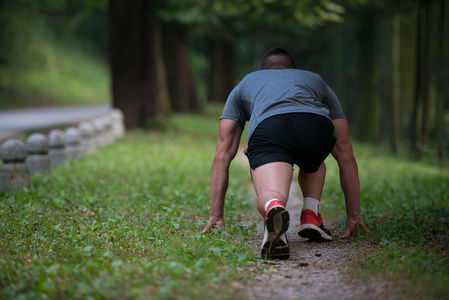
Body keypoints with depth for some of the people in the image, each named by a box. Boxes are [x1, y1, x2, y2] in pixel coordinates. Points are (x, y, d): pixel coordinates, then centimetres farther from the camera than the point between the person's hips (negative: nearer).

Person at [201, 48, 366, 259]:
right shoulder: (316, 80, 43)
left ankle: (273, 209, -52)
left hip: (268, 127, -2)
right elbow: (346, 156, 40)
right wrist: (354, 215, 43)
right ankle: (310, 217, 13)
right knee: (312, 162, 36)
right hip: (318, 128, 2)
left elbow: (222, 157, 36)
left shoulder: (243, 86, 42)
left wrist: (216, 216, 38)